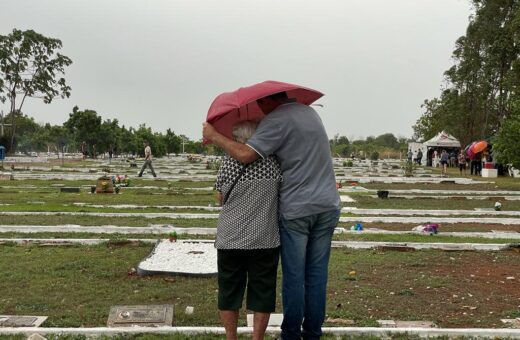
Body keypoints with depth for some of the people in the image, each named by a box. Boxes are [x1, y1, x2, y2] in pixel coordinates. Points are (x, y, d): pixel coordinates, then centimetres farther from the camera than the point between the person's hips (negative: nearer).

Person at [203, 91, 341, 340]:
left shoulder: (276, 120, -11)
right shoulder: (310, 112, 13)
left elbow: (245, 155, -20)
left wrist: (214, 136, -7)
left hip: (296, 209, -6)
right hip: (327, 206, 6)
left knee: (294, 276, 4)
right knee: (317, 274, 10)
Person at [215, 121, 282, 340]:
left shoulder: (228, 164, -6)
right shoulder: (273, 162, -5)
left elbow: (221, 199, 6)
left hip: (230, 240, 1)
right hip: (265, 240, 0)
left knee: (229, 291, 15)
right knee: (262, 291, 11)